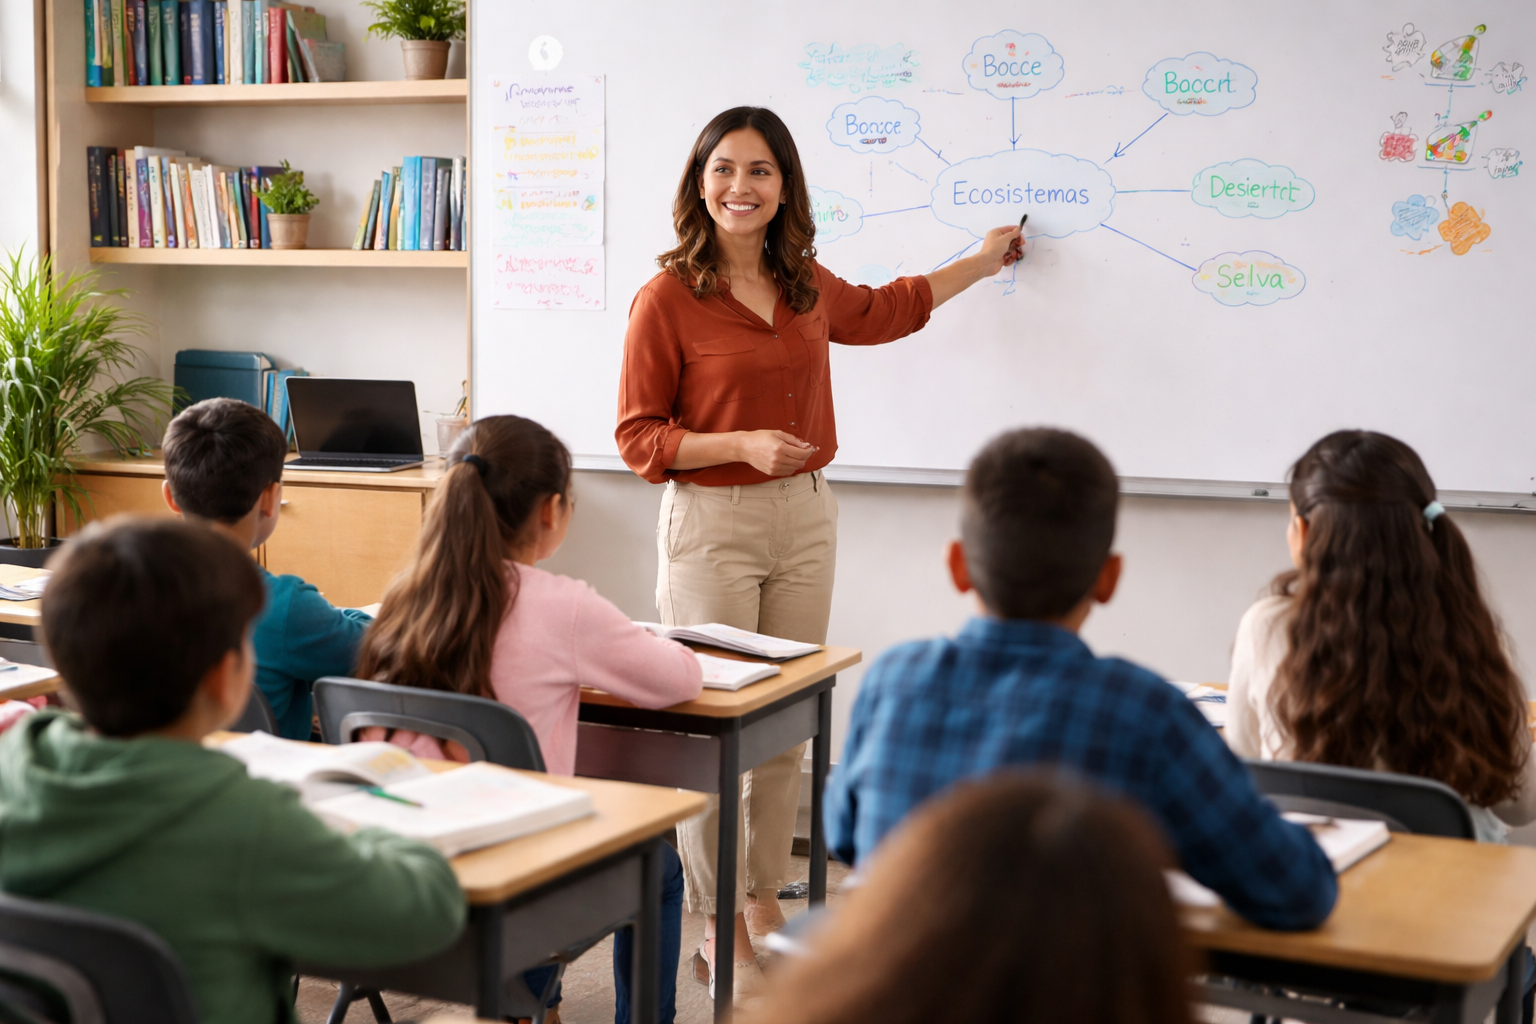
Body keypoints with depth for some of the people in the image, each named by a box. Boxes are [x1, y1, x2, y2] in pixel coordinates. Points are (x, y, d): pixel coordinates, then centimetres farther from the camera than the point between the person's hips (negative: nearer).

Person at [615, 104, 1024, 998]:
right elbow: (638, 436, -7)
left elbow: (879, 311, 31)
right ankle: (718, 925, 10)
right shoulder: (668, 299, -10)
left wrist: (985, 261, 39)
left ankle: (766, 901, 25)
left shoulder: (807, 286, 8)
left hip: (805, 519, 6)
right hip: (712, 523, -6)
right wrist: (742, 444, -20)